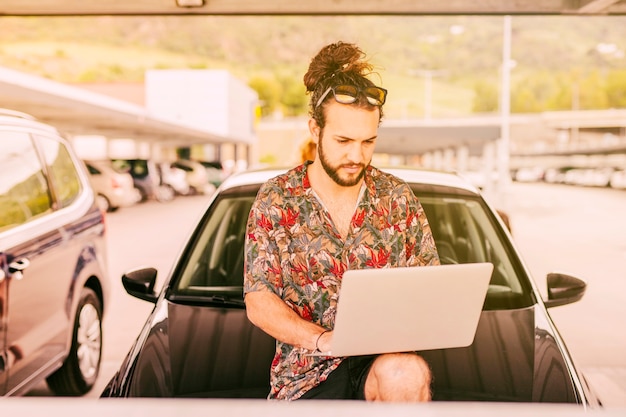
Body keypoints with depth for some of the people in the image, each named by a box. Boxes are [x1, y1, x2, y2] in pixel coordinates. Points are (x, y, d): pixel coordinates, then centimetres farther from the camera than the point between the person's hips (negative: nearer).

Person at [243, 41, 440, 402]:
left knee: (408, 374, -32)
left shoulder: (398, 196, 6)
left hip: (385, 357, 2)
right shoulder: (276, 200, -1)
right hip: (306, 371, -1)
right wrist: (323, 338, -20)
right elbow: (259, 302, -4)